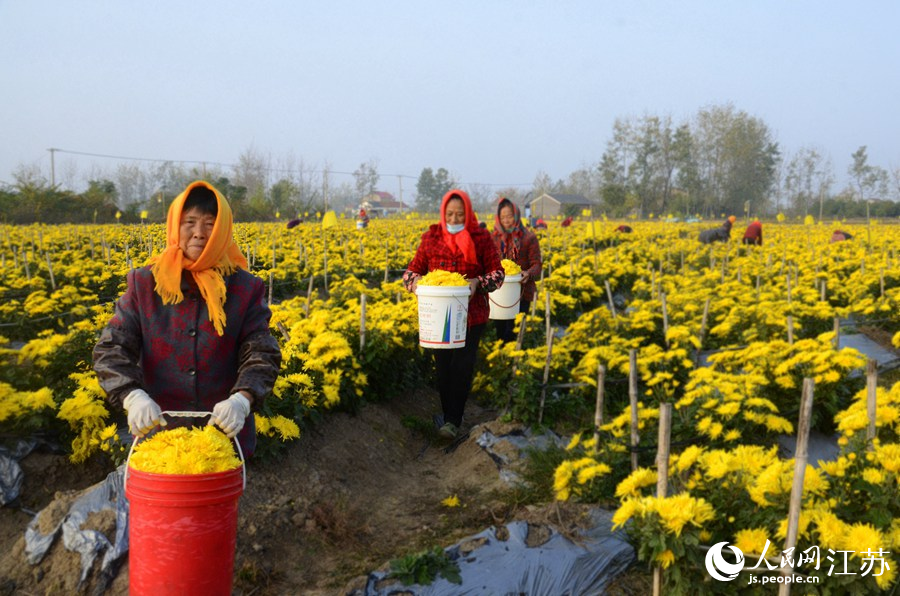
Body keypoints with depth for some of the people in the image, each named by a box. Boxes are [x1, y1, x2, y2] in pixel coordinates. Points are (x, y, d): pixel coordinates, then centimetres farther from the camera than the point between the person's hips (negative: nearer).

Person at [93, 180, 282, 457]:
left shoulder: (245, 288, 0)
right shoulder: (144, 284, 1)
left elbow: (262, 354, -7)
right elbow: (111, 348, -5)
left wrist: (242, 399, -28)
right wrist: (133, 396, -25)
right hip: (158, 434, 0)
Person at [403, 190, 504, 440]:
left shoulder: (481, 238, 0)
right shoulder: (431, 237, 5)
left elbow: (497, 273, 2)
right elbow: (413, 269, 9)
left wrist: (478, 282, -19)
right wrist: (414, 280, -15)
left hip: (471, 315, -2)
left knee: (462, 367, -9)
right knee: (443, 366, 7)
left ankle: (453, 421, -6)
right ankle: (448, 416, 18)